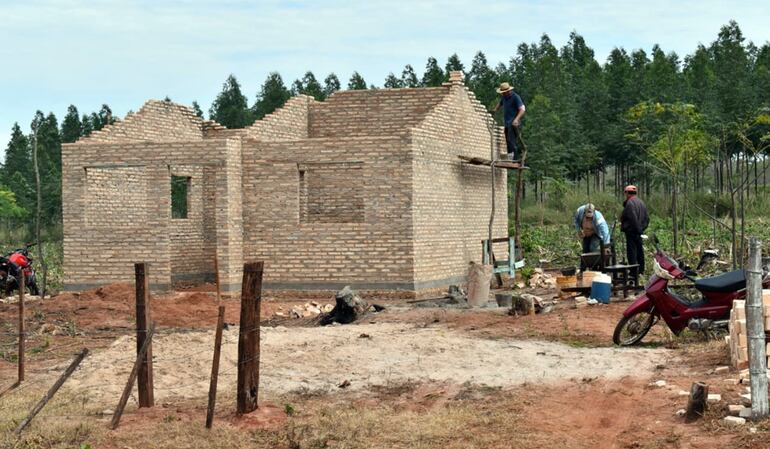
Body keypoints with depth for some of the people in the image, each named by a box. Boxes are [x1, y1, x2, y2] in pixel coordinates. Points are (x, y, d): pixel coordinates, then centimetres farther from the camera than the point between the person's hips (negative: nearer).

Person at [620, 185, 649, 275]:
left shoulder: (630, 203, -15)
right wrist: (642, 228, 16)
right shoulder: (641, 203, 15)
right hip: (639, 232, 9)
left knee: (631, 251, -7)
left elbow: (633, 218, -21)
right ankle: (641, 270, 22)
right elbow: (647, 218, 17)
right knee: (639, 250, 15)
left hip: (631, 231, -9)